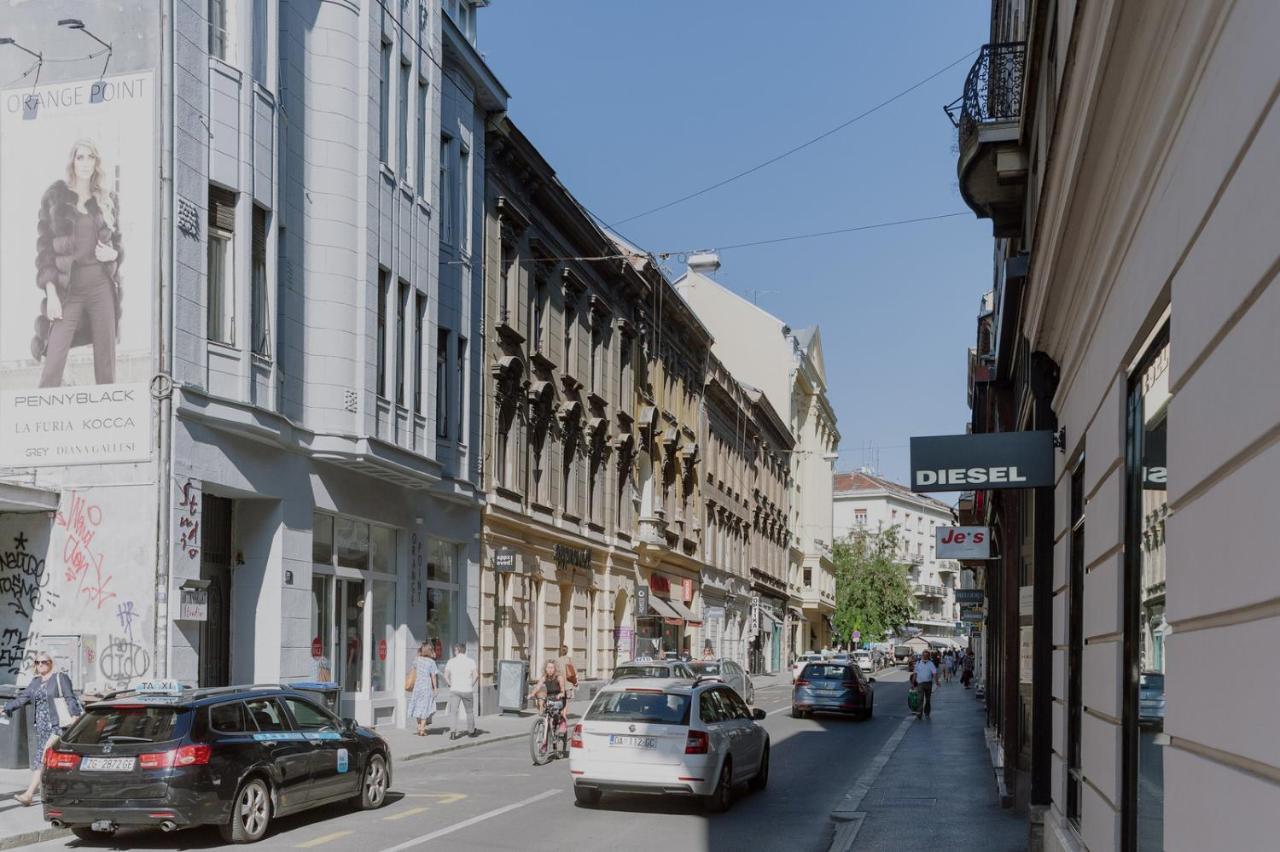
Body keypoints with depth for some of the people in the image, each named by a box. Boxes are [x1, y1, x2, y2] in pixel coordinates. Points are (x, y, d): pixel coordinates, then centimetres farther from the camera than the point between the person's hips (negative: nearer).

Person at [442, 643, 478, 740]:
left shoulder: (451, 662, 0)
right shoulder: (471, 661, 1)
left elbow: (446, 676, -7)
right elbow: (475, 675, -9)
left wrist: (451, 685, 5)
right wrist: (471, 685, 3)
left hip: (454, 690, -1)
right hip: (467, 691, 1)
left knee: (453, 711, -2)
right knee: (469, 711, 16)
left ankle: (453, 731, -18)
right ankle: (471, 731, 27)